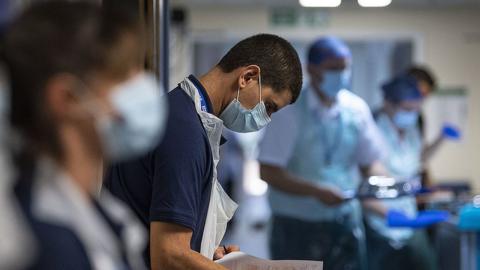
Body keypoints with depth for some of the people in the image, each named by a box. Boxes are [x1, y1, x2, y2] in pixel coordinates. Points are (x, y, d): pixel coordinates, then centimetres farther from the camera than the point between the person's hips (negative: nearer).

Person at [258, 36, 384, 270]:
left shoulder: (356, 108, 2)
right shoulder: (290, 111, -11)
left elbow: (368, 161, 11)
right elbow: (268, 171, -15)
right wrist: (316, 191, -25)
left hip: (345, 220, 3)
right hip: (296, 224, -3)